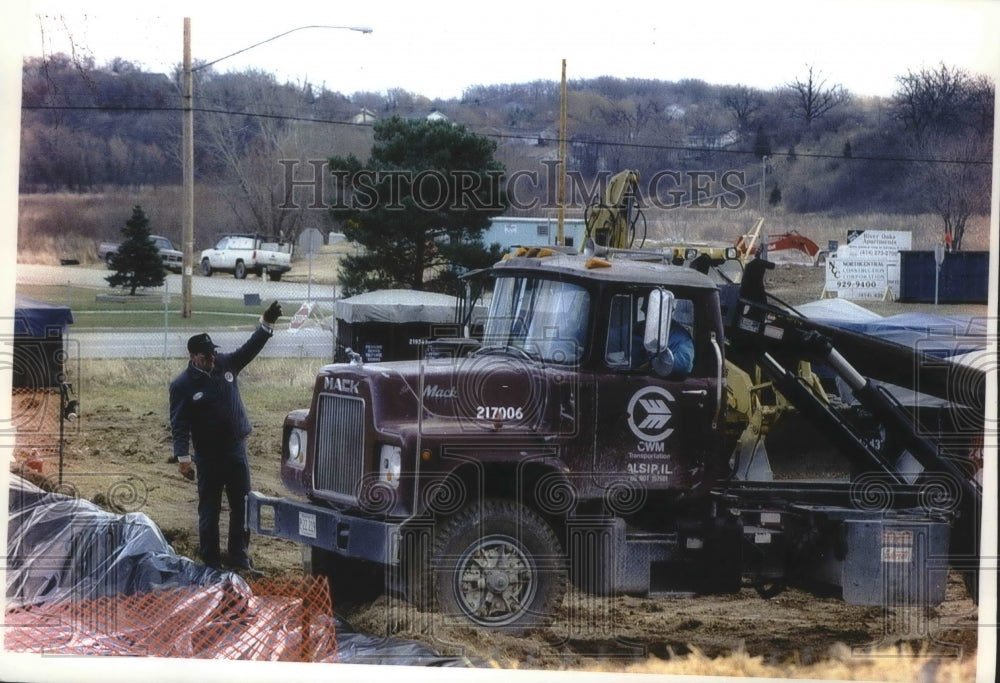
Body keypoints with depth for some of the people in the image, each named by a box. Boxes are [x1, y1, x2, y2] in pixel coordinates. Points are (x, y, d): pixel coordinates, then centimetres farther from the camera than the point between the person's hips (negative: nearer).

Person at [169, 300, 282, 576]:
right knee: (210, 509, 4)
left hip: (236, 449, 5)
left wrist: (267, 323, -16)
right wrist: (183, 458, -20)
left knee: (242, 506, 7)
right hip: (208, 455, -5)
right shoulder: (183, 385, -11)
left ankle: (239, 558, 17)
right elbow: (179, 425, -13)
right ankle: (211, 562, 12)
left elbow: (251, 347, 1)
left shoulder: (226, 364, 3)